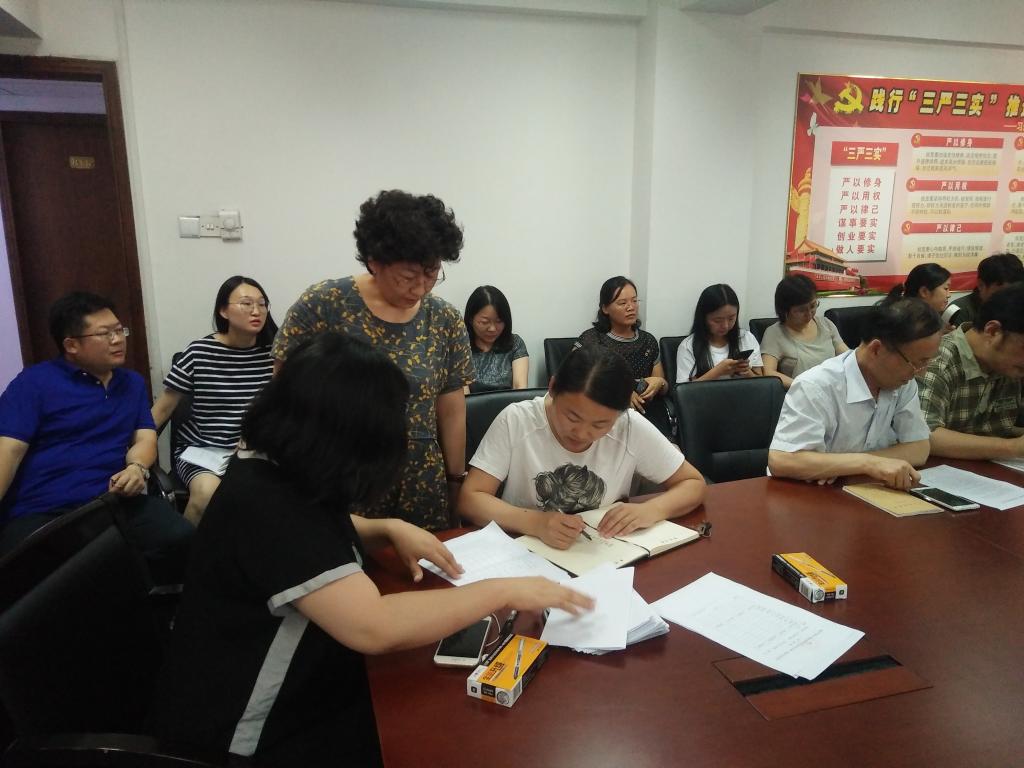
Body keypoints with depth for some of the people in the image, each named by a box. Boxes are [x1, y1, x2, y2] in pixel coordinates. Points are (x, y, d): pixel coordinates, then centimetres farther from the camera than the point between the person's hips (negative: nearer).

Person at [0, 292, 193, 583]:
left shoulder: (133, 383, 19)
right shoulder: (34, 382, 4)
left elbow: (145, 438, 13)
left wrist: (137, 468, -13)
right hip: (42, 513, -3)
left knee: (182, 540, -24)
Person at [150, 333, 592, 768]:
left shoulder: (280, 473, -1)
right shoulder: (265, 505, -31)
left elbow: (319, 537, 19)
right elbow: (376, 628, -37)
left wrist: (390, 530, -1)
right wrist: (503, 591, -26)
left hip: (297, 694, 8)